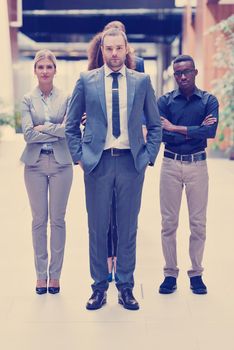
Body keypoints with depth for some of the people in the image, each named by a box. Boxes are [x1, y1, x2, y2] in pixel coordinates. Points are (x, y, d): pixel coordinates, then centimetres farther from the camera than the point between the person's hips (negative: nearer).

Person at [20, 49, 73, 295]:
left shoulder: (66, 98, 2)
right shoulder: (27, 100, 3)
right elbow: (28, 134, -7)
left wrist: (43, 128, -8)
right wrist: (57, 131, -10)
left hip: (61, 163, 0)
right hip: (35, 164, 1)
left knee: (58, 219, 5)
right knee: (39, 220, 6)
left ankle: (55, 274, 16)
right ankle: (41, 274, 18)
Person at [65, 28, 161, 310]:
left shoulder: (142, 81, 6)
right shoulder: (86, 80, 5)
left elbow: (155, 125, 12)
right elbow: (71, 123, 9)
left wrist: (148, 157, 1)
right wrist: (79, 157, 1)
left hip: (131, 162, 1)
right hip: (98, 162, 0)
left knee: (128, 228, 7)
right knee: (97, 227, 5)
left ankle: (126, 287, 20)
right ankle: (99, 287, 19)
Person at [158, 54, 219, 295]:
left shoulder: (209, 101, 2)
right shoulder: (165, 101, 2)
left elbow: (210, 131, -15)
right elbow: (160, 134, -12)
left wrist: (175, 128, -15)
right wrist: (195, 131, -15)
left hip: (197, 164, 0)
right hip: (171, 164, 0)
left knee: (198, 222, 4)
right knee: (169, 222, 3)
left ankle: (196, 274, 16)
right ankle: (170, 273, 13)